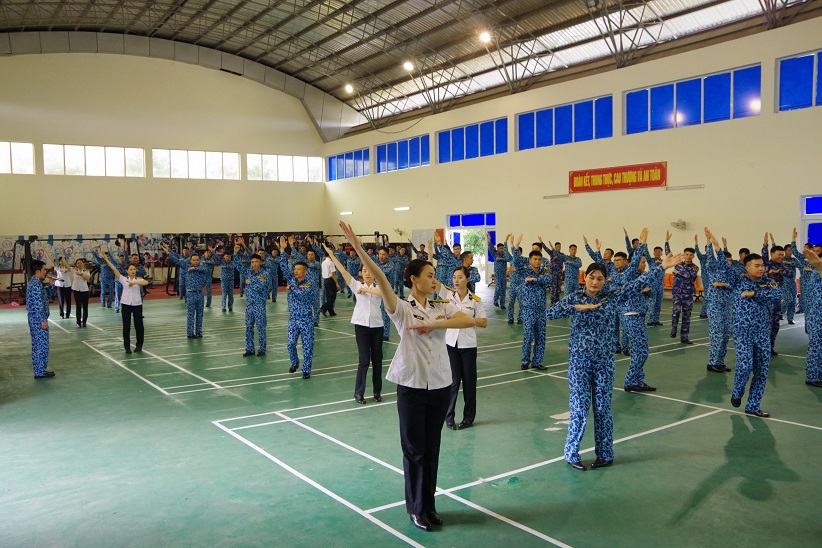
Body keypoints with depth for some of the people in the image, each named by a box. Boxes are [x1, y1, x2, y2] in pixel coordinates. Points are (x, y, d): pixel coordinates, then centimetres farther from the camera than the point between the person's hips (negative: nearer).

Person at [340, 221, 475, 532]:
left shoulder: (442, 307, 5)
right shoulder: (401, 309, -7)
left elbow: (469, 321, -12)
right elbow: (381, 279, -21)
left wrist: (435, 324, -22)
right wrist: (357, 248, -34)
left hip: (440, 386, 4)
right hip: (411, 387, -3)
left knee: (432, 448, 13)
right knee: (414, 449, 5)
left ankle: (429, 505, 28)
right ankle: (416, 508, 22)